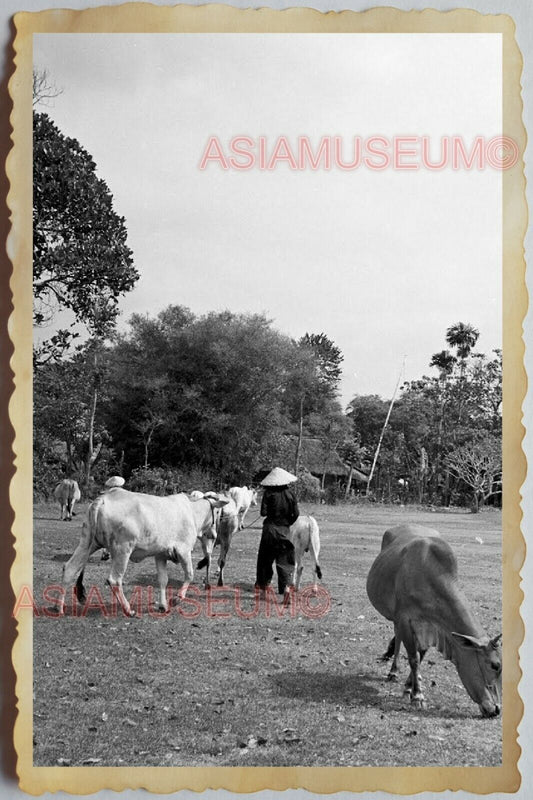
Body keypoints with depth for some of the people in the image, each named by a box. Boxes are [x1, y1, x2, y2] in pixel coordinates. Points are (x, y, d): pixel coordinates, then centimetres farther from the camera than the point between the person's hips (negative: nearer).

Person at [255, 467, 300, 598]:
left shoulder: (268, 493, -8)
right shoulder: (290, 493, -2)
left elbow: (263, 512, -11)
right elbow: (296, 514, -1)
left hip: (270, 528, -1)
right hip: (284, 530, 2)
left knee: (265, 558, 16)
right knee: (284, 559, 6)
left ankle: (264, 583, 27)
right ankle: (287, 584, -10)